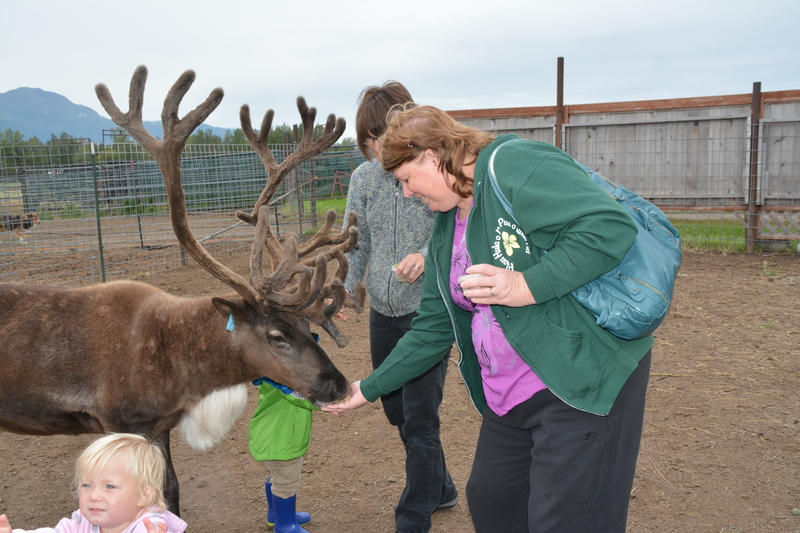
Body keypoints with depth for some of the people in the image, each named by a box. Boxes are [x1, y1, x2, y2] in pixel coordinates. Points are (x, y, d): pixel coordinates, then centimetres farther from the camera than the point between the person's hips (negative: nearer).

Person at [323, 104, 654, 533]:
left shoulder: (513, 166, -14)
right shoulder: (445, 231, 13)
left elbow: (612, 226, -24)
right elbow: (431, 331, 17)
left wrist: (526, 286, -28)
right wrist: (368, 389, 19)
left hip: (587, 380, -9)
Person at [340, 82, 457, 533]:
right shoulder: (364, 177, 2)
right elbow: (356, 246, 6)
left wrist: (429, 255, -28)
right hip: (383, 314, 6)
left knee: (420, 420, -1)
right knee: (397, 412, 18)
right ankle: (440, 490, 42)